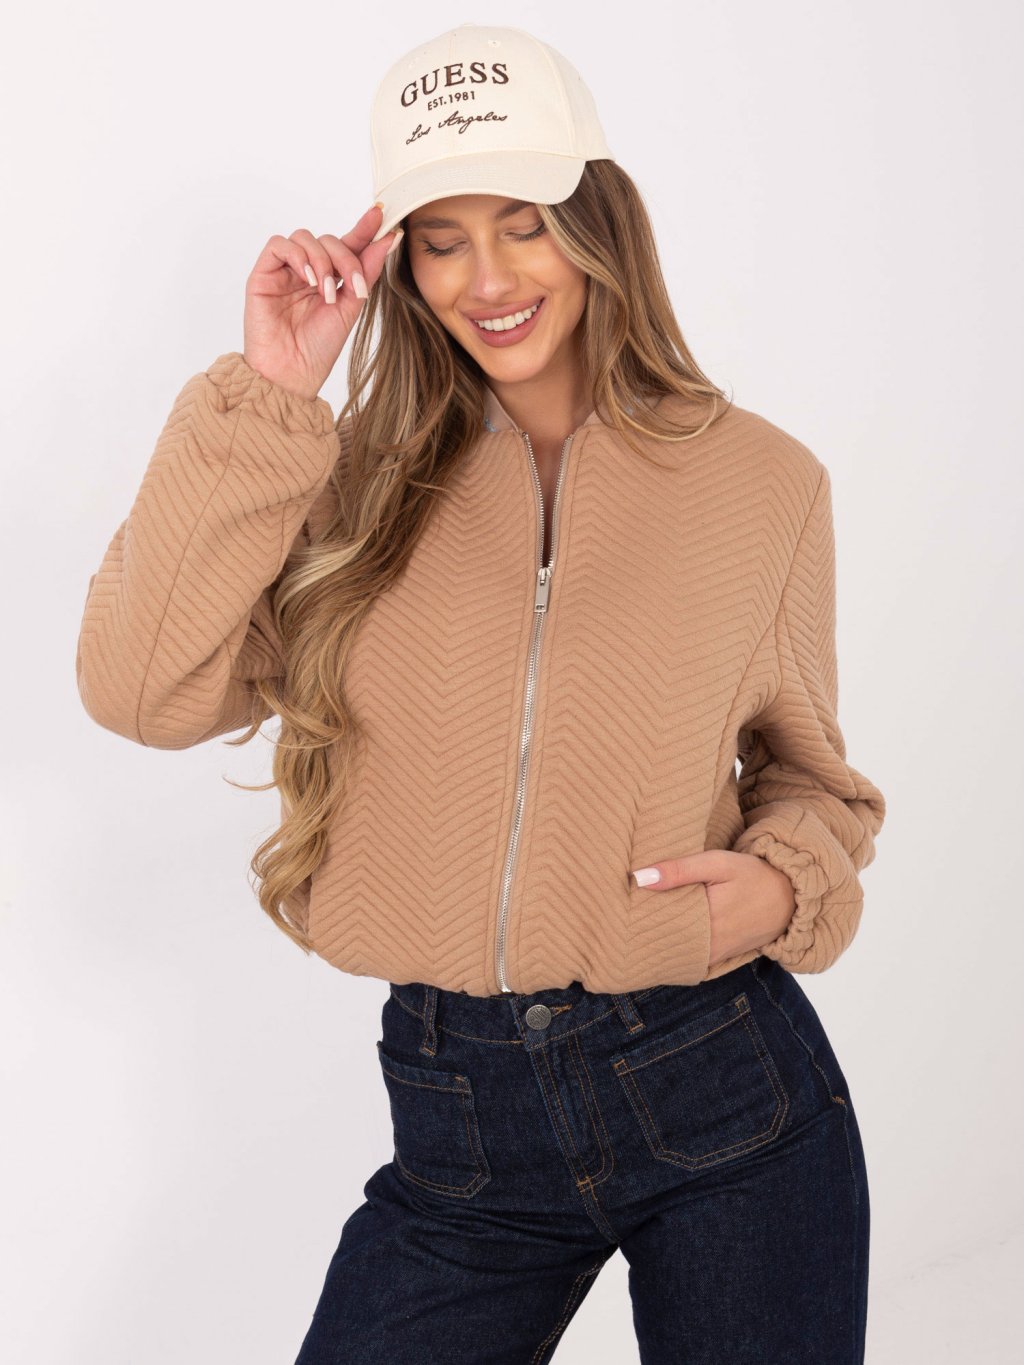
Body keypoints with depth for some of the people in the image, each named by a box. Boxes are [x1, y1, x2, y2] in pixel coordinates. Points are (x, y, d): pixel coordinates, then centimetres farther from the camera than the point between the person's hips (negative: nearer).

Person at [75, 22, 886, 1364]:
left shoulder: (763, 481, -1)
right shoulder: (362, 484, 1)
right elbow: (143, 689, -13)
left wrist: (788, 883, -9)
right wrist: (265, 396, -12)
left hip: (725, 1099, 0)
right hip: (460, 1120, 1)